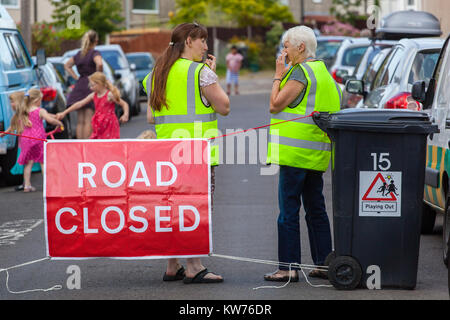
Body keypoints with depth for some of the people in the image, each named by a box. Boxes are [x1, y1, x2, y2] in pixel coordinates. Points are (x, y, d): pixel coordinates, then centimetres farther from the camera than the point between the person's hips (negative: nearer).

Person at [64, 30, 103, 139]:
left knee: (80, 121, 9)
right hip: (90, 86, -6)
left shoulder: (79, 54, 14)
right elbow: (99, 64, -26)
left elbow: (67, 65, 26)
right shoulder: (94, 53, -6)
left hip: (80, 86, 6)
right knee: (89, 121, -8)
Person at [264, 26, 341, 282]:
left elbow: (275, 105, -12)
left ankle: (289, 267, -5)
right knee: (316, 210, 13)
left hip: (296, 152, -10)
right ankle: (324, 263, 15)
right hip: (316, 154, 10)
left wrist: (278, 76, -4)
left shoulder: (301, 72, -12)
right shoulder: (322, 71, 17)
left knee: (289, 210, -6)